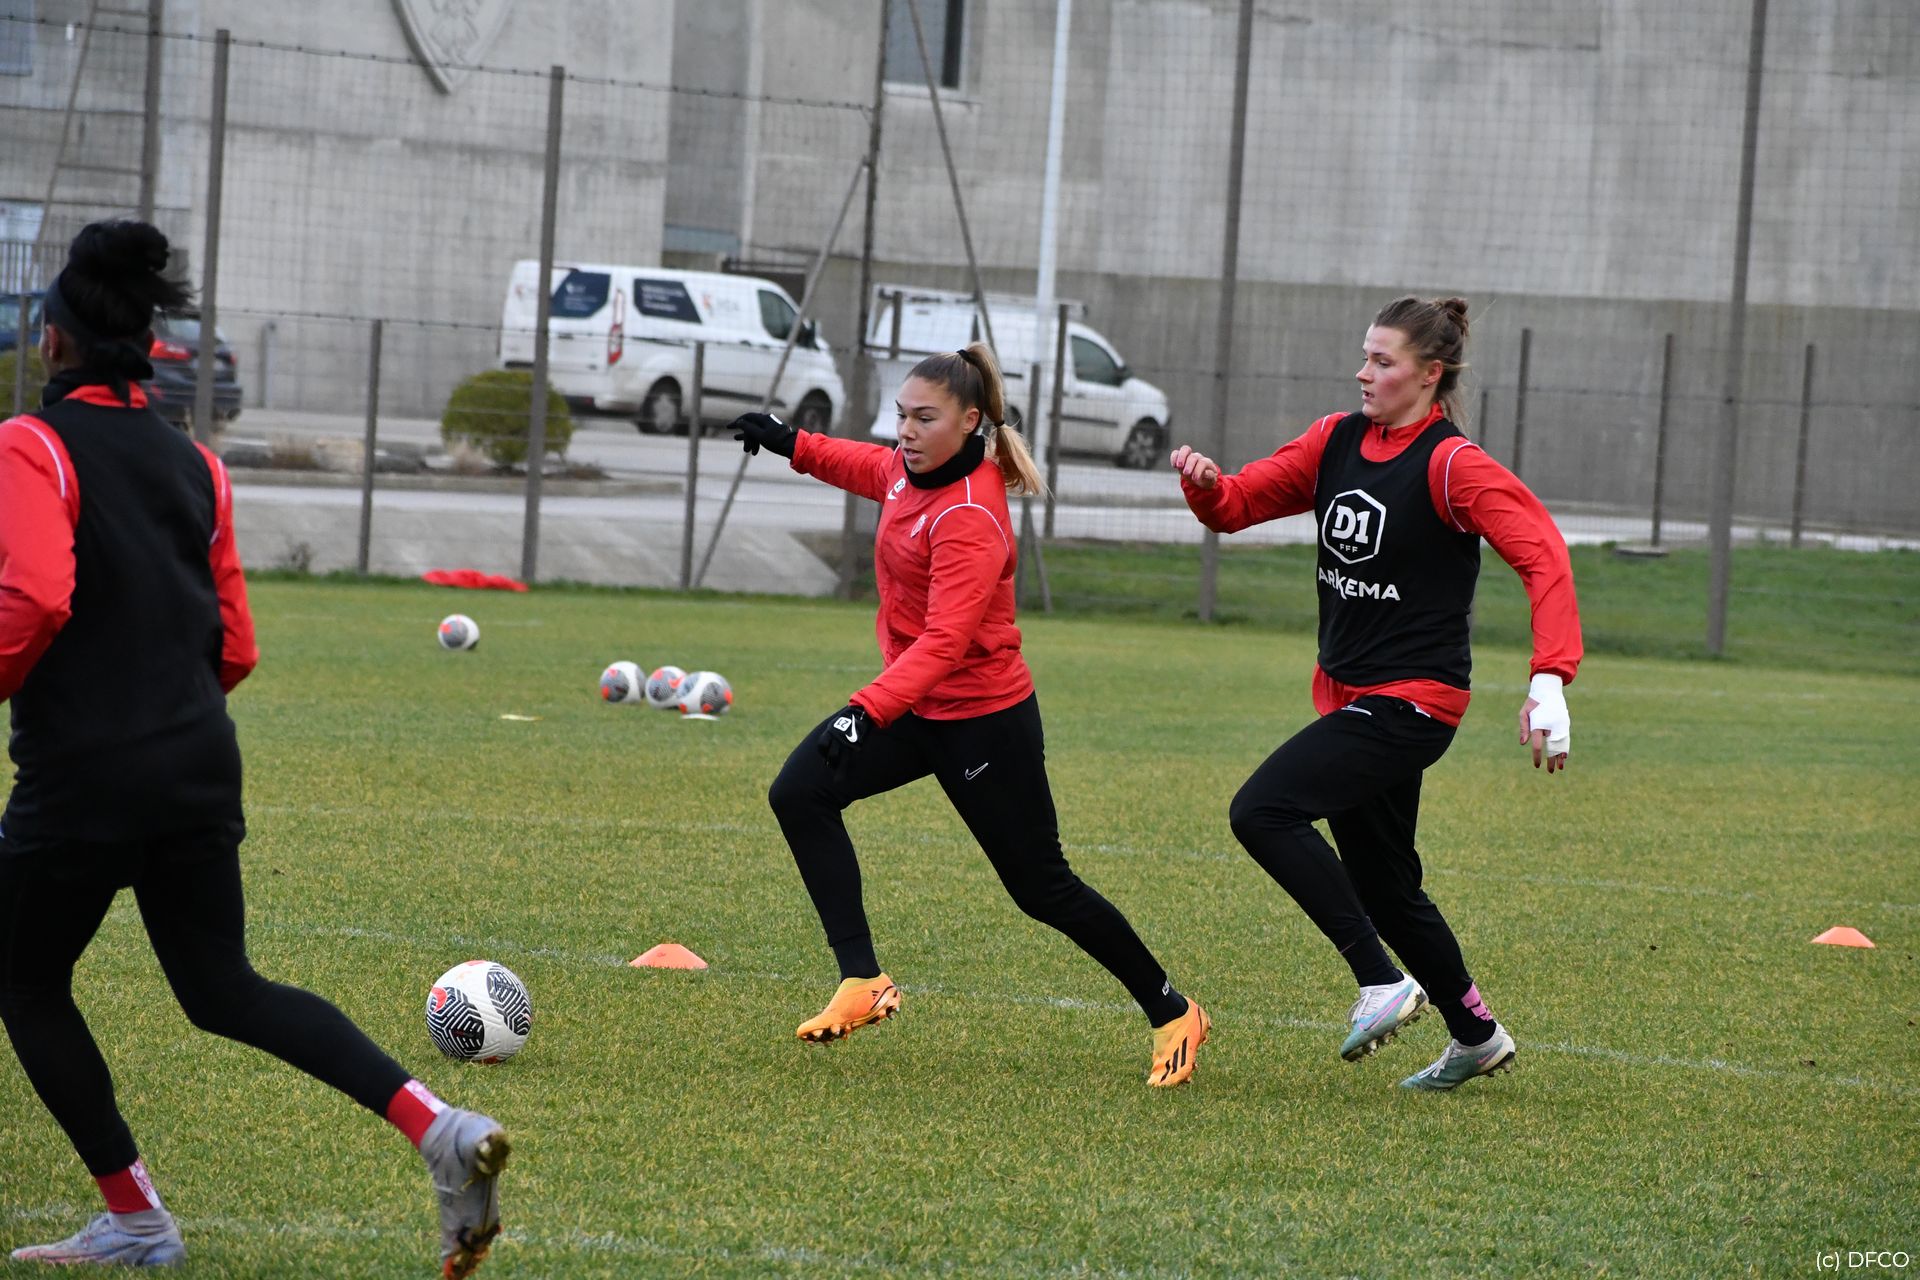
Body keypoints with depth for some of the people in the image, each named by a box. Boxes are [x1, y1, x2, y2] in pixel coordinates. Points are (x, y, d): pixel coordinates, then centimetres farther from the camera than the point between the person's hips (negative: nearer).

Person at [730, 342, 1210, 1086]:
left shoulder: (970, 520, -27)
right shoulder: (913, 470, -1)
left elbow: (943, 641, -36)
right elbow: (877, 471, 27)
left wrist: (869, 712, -46)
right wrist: (793, 445, 21)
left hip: (983, 718, -8)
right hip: (915, 704, 8)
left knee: (1043, 889, 1)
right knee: (800, 793, -11)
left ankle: (1171, 1016, 20)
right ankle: (861, 983, -11)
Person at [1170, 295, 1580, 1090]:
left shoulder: (1452, 465, -14)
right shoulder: (1338, 442, 7)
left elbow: (1543, 555, -22)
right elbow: (1240, 504, 13)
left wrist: (1550, 681, -32)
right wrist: (1204, 485, -12)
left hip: (1409, 702, -8)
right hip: (1349, 694, 8)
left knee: (1262, 810, -22)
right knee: (1382, 884, 15)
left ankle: (1383, 984, -15)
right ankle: (1477, 1035, 32)